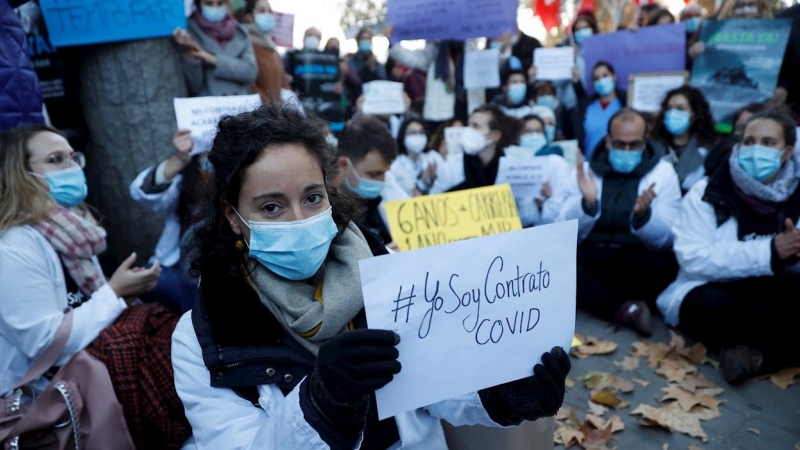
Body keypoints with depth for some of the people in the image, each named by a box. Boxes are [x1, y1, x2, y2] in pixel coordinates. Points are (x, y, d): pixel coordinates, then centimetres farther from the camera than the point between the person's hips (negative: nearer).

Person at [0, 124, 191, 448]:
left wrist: (124, 291, -2)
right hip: (45, 391, -8)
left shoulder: (67, 227, 7)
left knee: (158, 324, -13)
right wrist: (114, 293, -17)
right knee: (144, 330, -26)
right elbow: (47, 345, -25)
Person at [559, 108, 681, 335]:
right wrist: (587, 203, -22)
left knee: (663, 264, -34)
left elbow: (668, 240, -6)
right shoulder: (588, 169, 5)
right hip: (590, 258, 2)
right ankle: (623, 309, -28)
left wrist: (643, 215, -26)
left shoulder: (663, 171, 3)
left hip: (635, 261, -1)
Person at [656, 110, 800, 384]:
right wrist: (769, 251, -27)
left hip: (771, 295, 3)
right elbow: (694, 259, -20)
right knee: (712, 305, -38)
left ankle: (754, 352, -24)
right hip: (711, 292, -3)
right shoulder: (708, 193, -8)